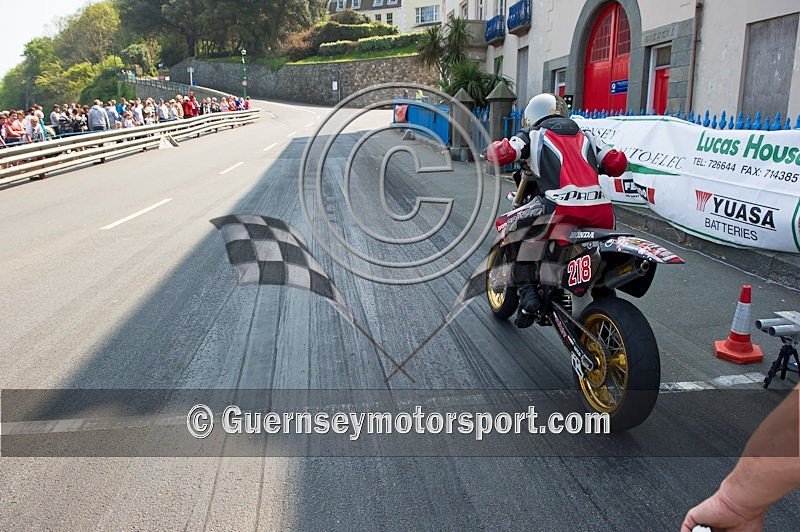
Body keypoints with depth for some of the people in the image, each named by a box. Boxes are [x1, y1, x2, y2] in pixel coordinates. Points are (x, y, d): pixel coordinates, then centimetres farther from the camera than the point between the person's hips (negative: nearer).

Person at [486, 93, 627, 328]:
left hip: (561, 209, -4)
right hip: (601, 211, 4)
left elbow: (499, 153, 3)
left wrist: (495, 149, 28)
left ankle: (528, 292, 5)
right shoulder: (586, 136, 29)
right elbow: (618, 163, 21)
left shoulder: (533, 134, 17)